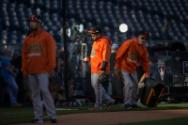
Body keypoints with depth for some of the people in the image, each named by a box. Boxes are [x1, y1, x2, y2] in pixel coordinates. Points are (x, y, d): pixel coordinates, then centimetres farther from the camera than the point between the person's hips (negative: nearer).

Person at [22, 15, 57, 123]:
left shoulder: (46, 36, 0)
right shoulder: (28, 39, 17)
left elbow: (51, 52, -6)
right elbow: (24, 54, 17)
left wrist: (51, 67, -13)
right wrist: (24, 69, 11)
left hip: (42, 70, -6)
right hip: (31, 71, 6)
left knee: (44, 90, -14)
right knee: (35, 94, 5)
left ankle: (52, 115, -9)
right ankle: (38, 117, 8)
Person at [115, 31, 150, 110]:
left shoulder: (143, 49, 2)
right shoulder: (129, 43, -16)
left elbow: (145, 61, 8)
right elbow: (119, 54, -14)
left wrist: (146, 72, 1)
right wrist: (117, 67, -14)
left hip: (133, 69, 7)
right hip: (124, 68, -7)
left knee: (135, 85, 11)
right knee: (129, 84, -16)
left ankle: (133, 103, 24)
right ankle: (127, 104, -8)